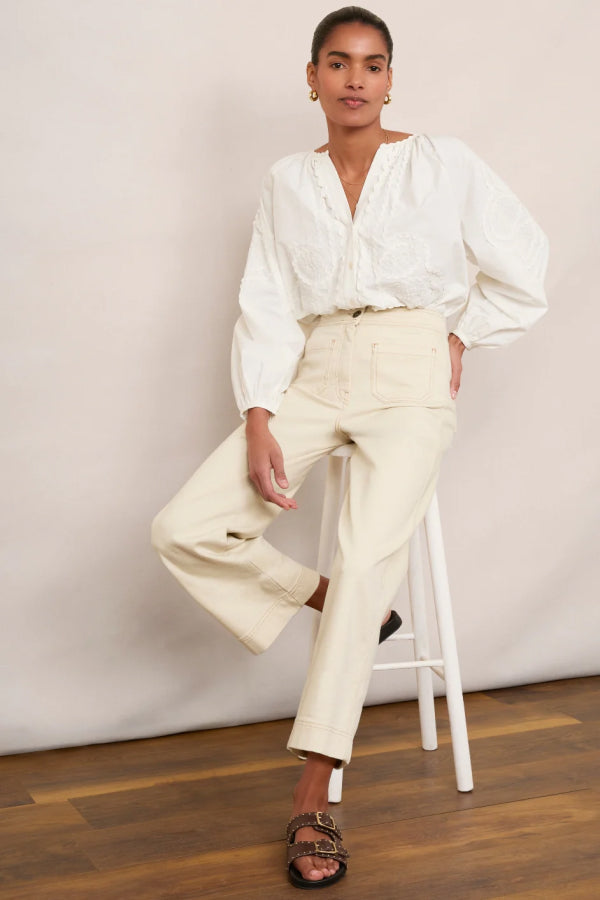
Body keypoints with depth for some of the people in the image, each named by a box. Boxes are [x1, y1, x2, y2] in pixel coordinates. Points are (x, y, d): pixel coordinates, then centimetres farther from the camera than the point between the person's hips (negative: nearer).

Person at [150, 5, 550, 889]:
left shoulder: (443, 162, 4)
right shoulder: (287, 181, 11)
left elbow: (523, 262, 10)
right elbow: (268, 308, 4)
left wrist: (464, 337, 4)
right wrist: (258, 422, -8)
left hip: (410, 376, -3)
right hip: (314, 377, 4)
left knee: (366, 560, -23)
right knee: (183, 529, -14)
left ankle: (312, 802, -17)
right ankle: (336, 605, 8)